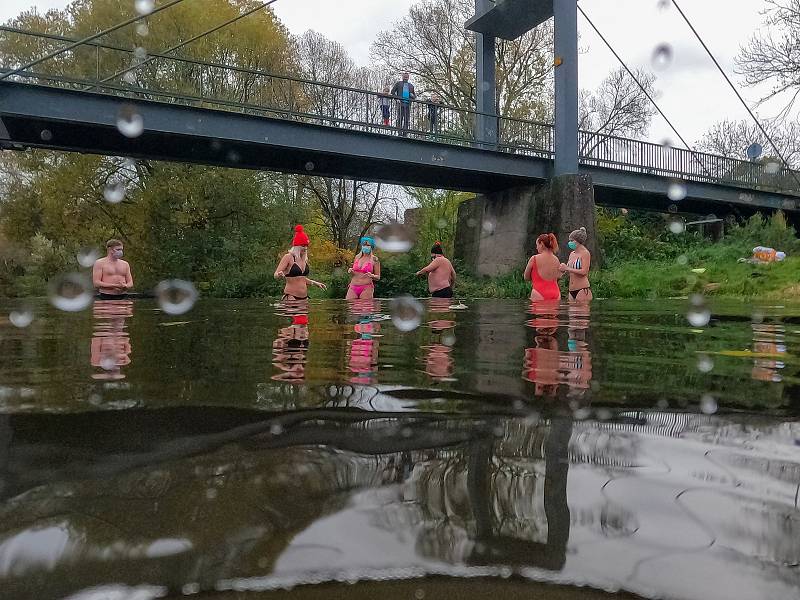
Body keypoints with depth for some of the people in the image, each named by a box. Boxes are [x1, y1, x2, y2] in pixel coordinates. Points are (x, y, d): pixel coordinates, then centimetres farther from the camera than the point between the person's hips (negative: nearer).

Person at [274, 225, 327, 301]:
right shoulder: (288, 257, -5)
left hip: (304, 297, 7)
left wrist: (315, 283, 25)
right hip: (291, 296, -7)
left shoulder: (305, 258, 14)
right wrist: (279, 275, -30)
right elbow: (275, 275, -8)